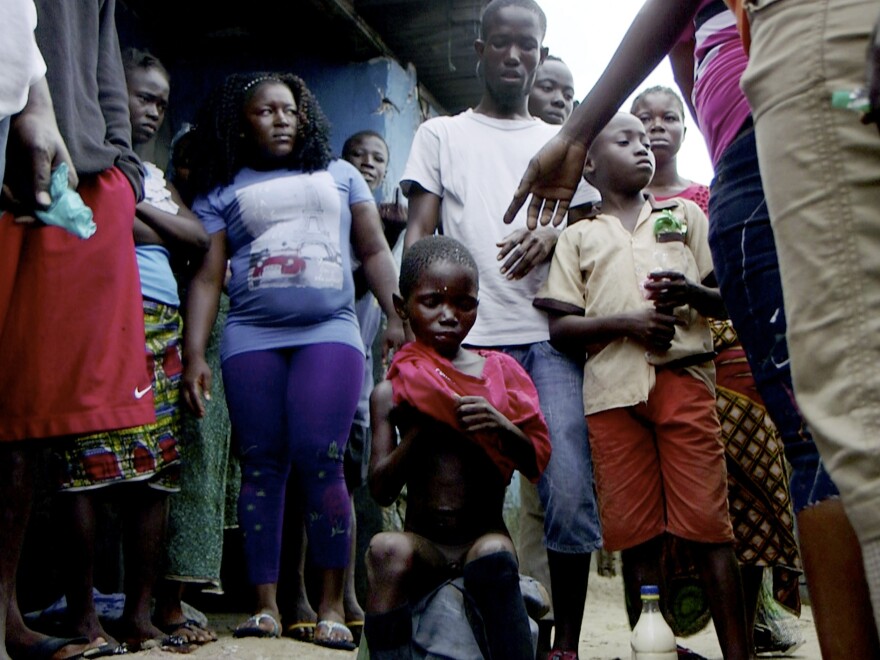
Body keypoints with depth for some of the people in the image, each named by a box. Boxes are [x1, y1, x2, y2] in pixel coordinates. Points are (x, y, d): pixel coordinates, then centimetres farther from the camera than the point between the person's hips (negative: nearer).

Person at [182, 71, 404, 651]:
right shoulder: (222, 191, 15)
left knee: (320, 462, -11)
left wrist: (398, 317, 4)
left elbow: (375, 251, 17)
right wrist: (194, 354, 0)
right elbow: (207, 278, 9)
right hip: (250, 338, 1)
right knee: (262, 466, 0)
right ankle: (266, 603, 6)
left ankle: (332, 604, -2)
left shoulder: (339, 175, 20)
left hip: (329, 331, -1)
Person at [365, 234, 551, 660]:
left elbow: (537, 462, 3)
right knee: (387, 549, -31)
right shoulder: (392, 392, 3)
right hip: (423, 543, 0)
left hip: (484, 536, 0)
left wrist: (501, 426, -17)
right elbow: (381, 490, -4)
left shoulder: (499, 373, 6)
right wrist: (420, 426, -16)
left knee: (494, 556, -32)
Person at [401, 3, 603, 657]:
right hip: (469, 337, 0)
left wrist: (552, 235, -6)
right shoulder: (442, 134, 18)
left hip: (550, 337, 1)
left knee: (570, 491, -9)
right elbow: (419, 232, 10)